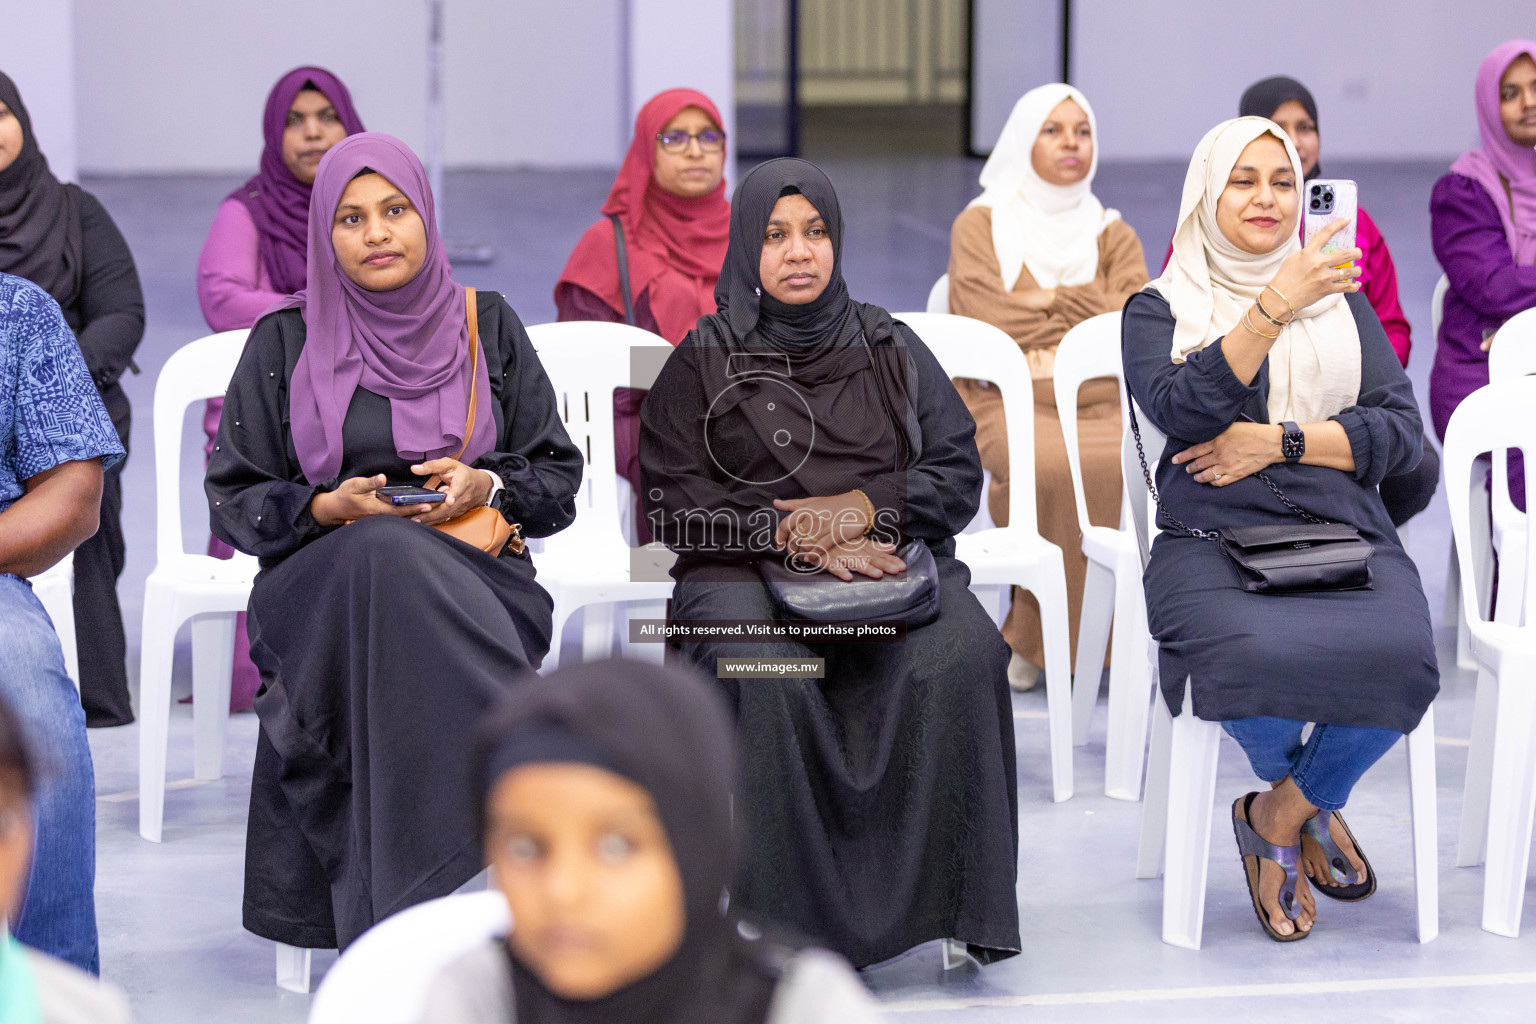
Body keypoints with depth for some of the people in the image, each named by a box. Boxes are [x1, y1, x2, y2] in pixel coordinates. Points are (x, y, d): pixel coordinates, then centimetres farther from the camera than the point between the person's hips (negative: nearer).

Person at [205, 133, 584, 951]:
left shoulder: (488, 327, 11)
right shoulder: (284, 344, 8)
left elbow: (559, 477, 12)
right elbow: (233, 498, 8)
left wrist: (485, 486, -9)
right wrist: (330, 508, -10)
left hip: (474, 579, 0)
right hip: (324, 582, 0)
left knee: (401, 574, -37)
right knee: (382, 558, -38)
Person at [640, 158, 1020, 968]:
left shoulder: (892, 349, 18)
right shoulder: (703, 361, 12)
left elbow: (959, 475, 11)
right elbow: (675, 503, 1)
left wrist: (860, 506, -8)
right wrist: (793, 534, -12)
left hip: (893, 560, 2)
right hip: (746, 570, -1)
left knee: (961, 658, -32)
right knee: (769, 678, -36)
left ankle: (956, 896, -26)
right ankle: (790, 920, -33)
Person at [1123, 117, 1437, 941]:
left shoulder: (1342, 303, 21)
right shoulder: (1160, 309, 11)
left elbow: (1400, 431, 9)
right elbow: (1183, 411, -10)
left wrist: (1278, 441, -5)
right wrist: (1274, 308, -19)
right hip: (1212, 540, -2)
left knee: (1399, 657, -31)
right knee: (1256, 656, -36)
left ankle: (1280, 815, -4)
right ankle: (1310, 806, -1)